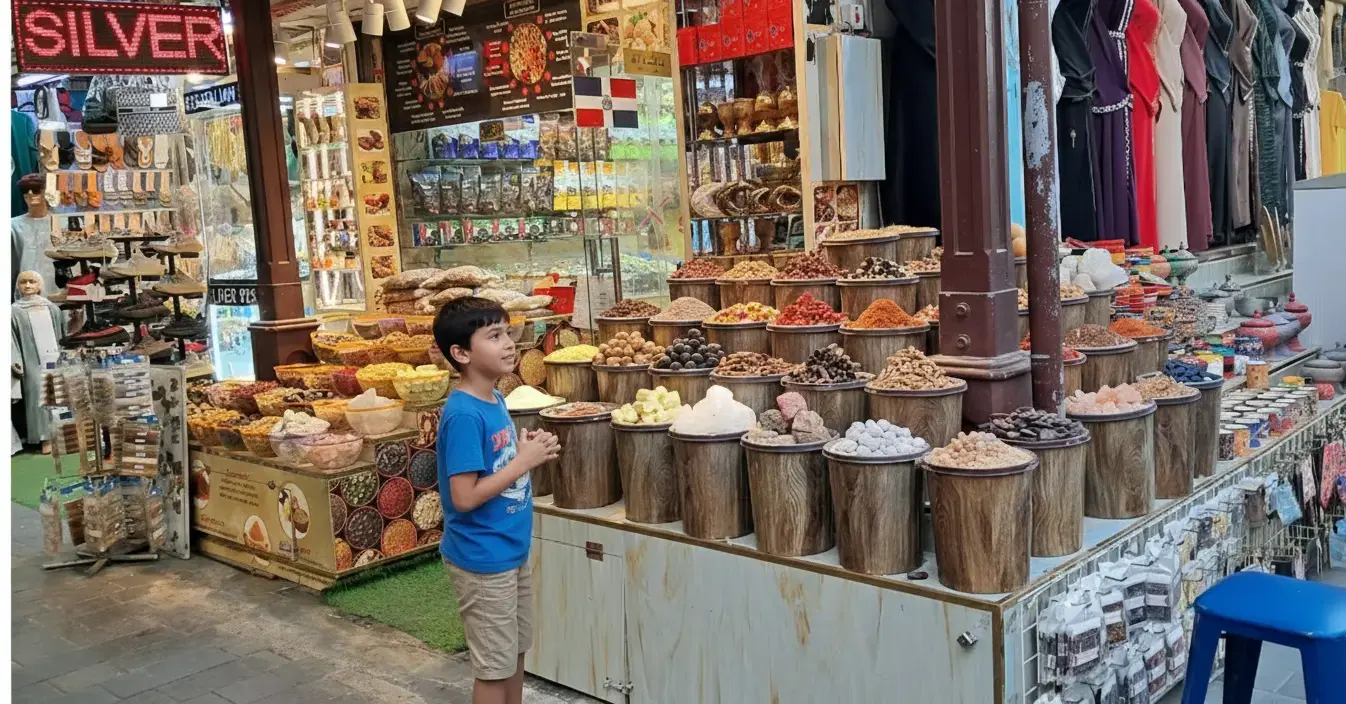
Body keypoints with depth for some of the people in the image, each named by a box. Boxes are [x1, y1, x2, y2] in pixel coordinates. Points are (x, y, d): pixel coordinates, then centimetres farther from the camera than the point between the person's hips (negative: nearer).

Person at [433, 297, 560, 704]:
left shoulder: (495, 400, 4)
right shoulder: (464, 415, -23)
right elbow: (464, 497, -25)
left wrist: (531, 452, -4)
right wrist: (524, 461, -21)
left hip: (512, 552, 9)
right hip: (483, 560, -9)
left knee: (515, 654, 21)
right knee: (495, 666, 7)